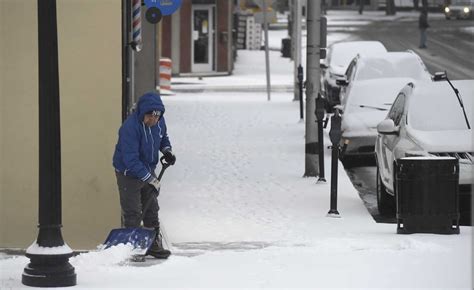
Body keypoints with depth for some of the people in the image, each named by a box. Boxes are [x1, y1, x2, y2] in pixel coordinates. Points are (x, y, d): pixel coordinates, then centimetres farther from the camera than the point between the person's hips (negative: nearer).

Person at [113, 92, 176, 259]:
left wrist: (167, 150, -4)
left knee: (152, 209, 14)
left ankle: (154, 245, 25)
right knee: (132, 213, -5)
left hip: (148, 171, 7)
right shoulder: (130, 127, -31)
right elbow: (131, 160, -33)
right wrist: (150, 179, -32)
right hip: (128, 173, -7)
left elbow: (163, 137, 18)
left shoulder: (159, 121, -7)